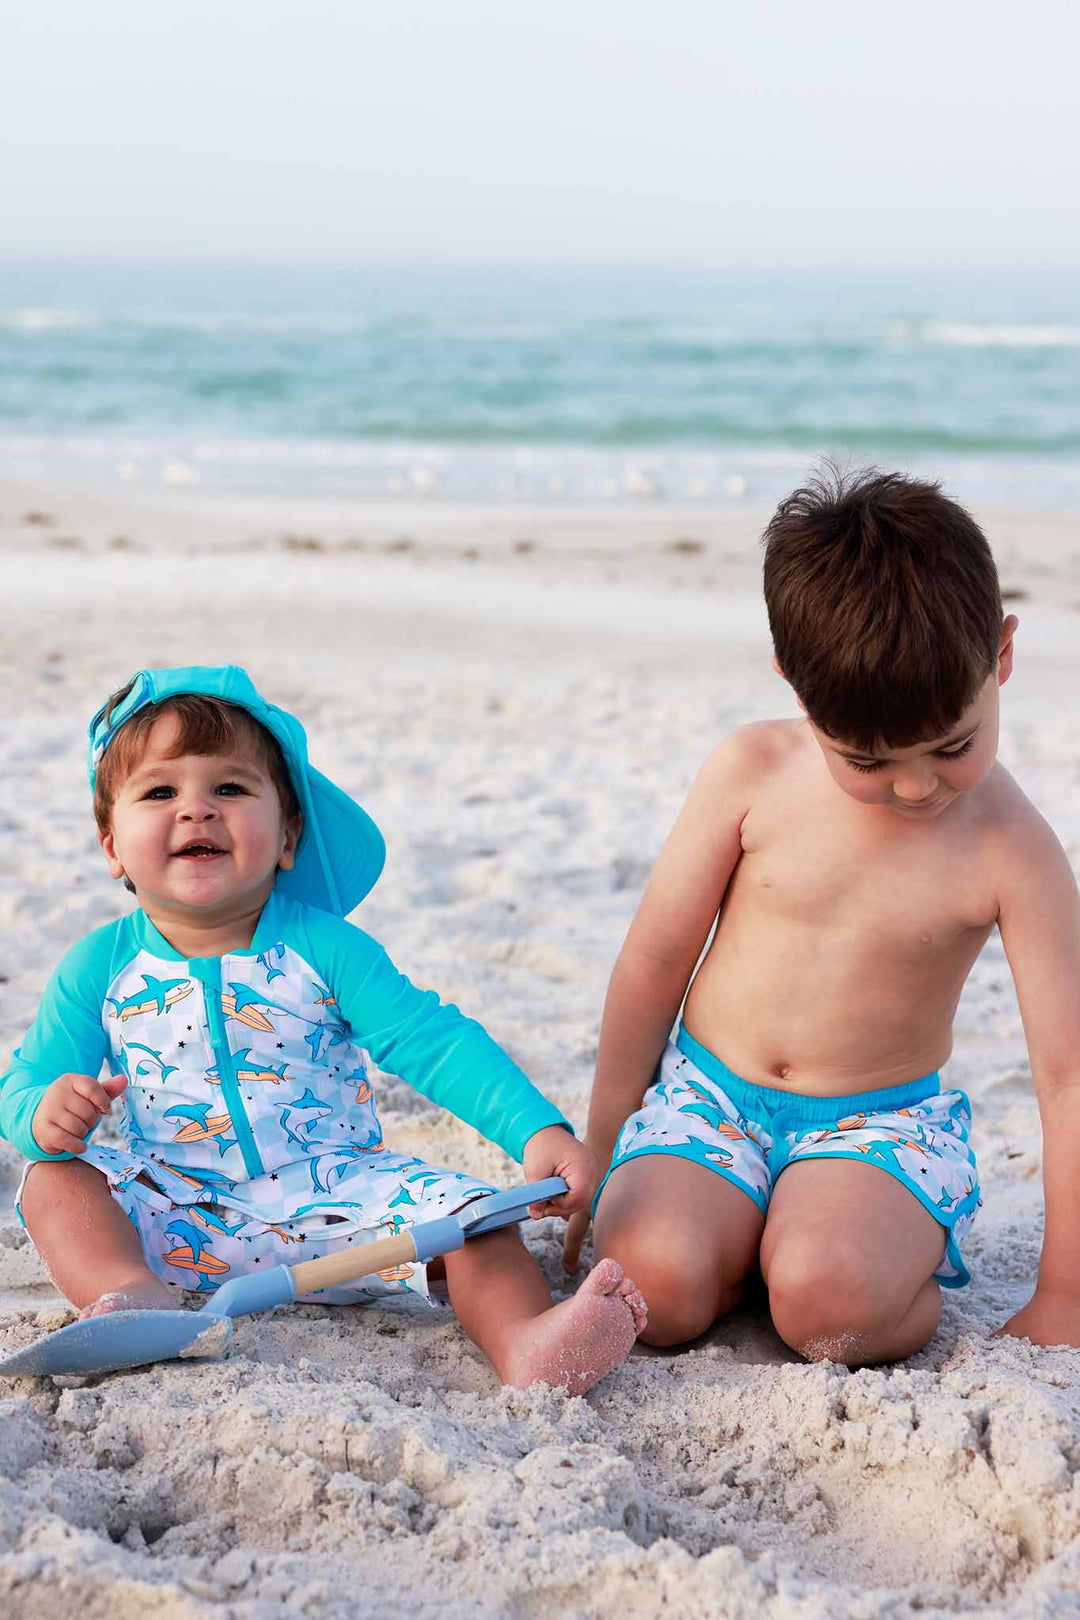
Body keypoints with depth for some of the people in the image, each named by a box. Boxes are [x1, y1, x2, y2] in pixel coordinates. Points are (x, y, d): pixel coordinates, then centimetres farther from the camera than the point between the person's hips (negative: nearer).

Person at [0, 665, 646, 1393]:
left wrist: (538, 1130, -23)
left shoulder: (325, 948, -3)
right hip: (177, 1212, 1)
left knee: (463, 1208, -22)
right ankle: (136, 1295, -43)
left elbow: (433, 1041, -9)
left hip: (333, 1197, -1)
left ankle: (524, 1341, -43)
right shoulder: (100, 967, 1)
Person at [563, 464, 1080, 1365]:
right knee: (657, 1282, -26)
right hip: (708, 1094, 2)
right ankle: (750, 1237, 5)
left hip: (881, 1123, -2)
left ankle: (918, 1287, 0)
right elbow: (655, 961, 1)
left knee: (826, 1304, -33)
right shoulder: (752, 774, -9)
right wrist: (601, 1156, 7)